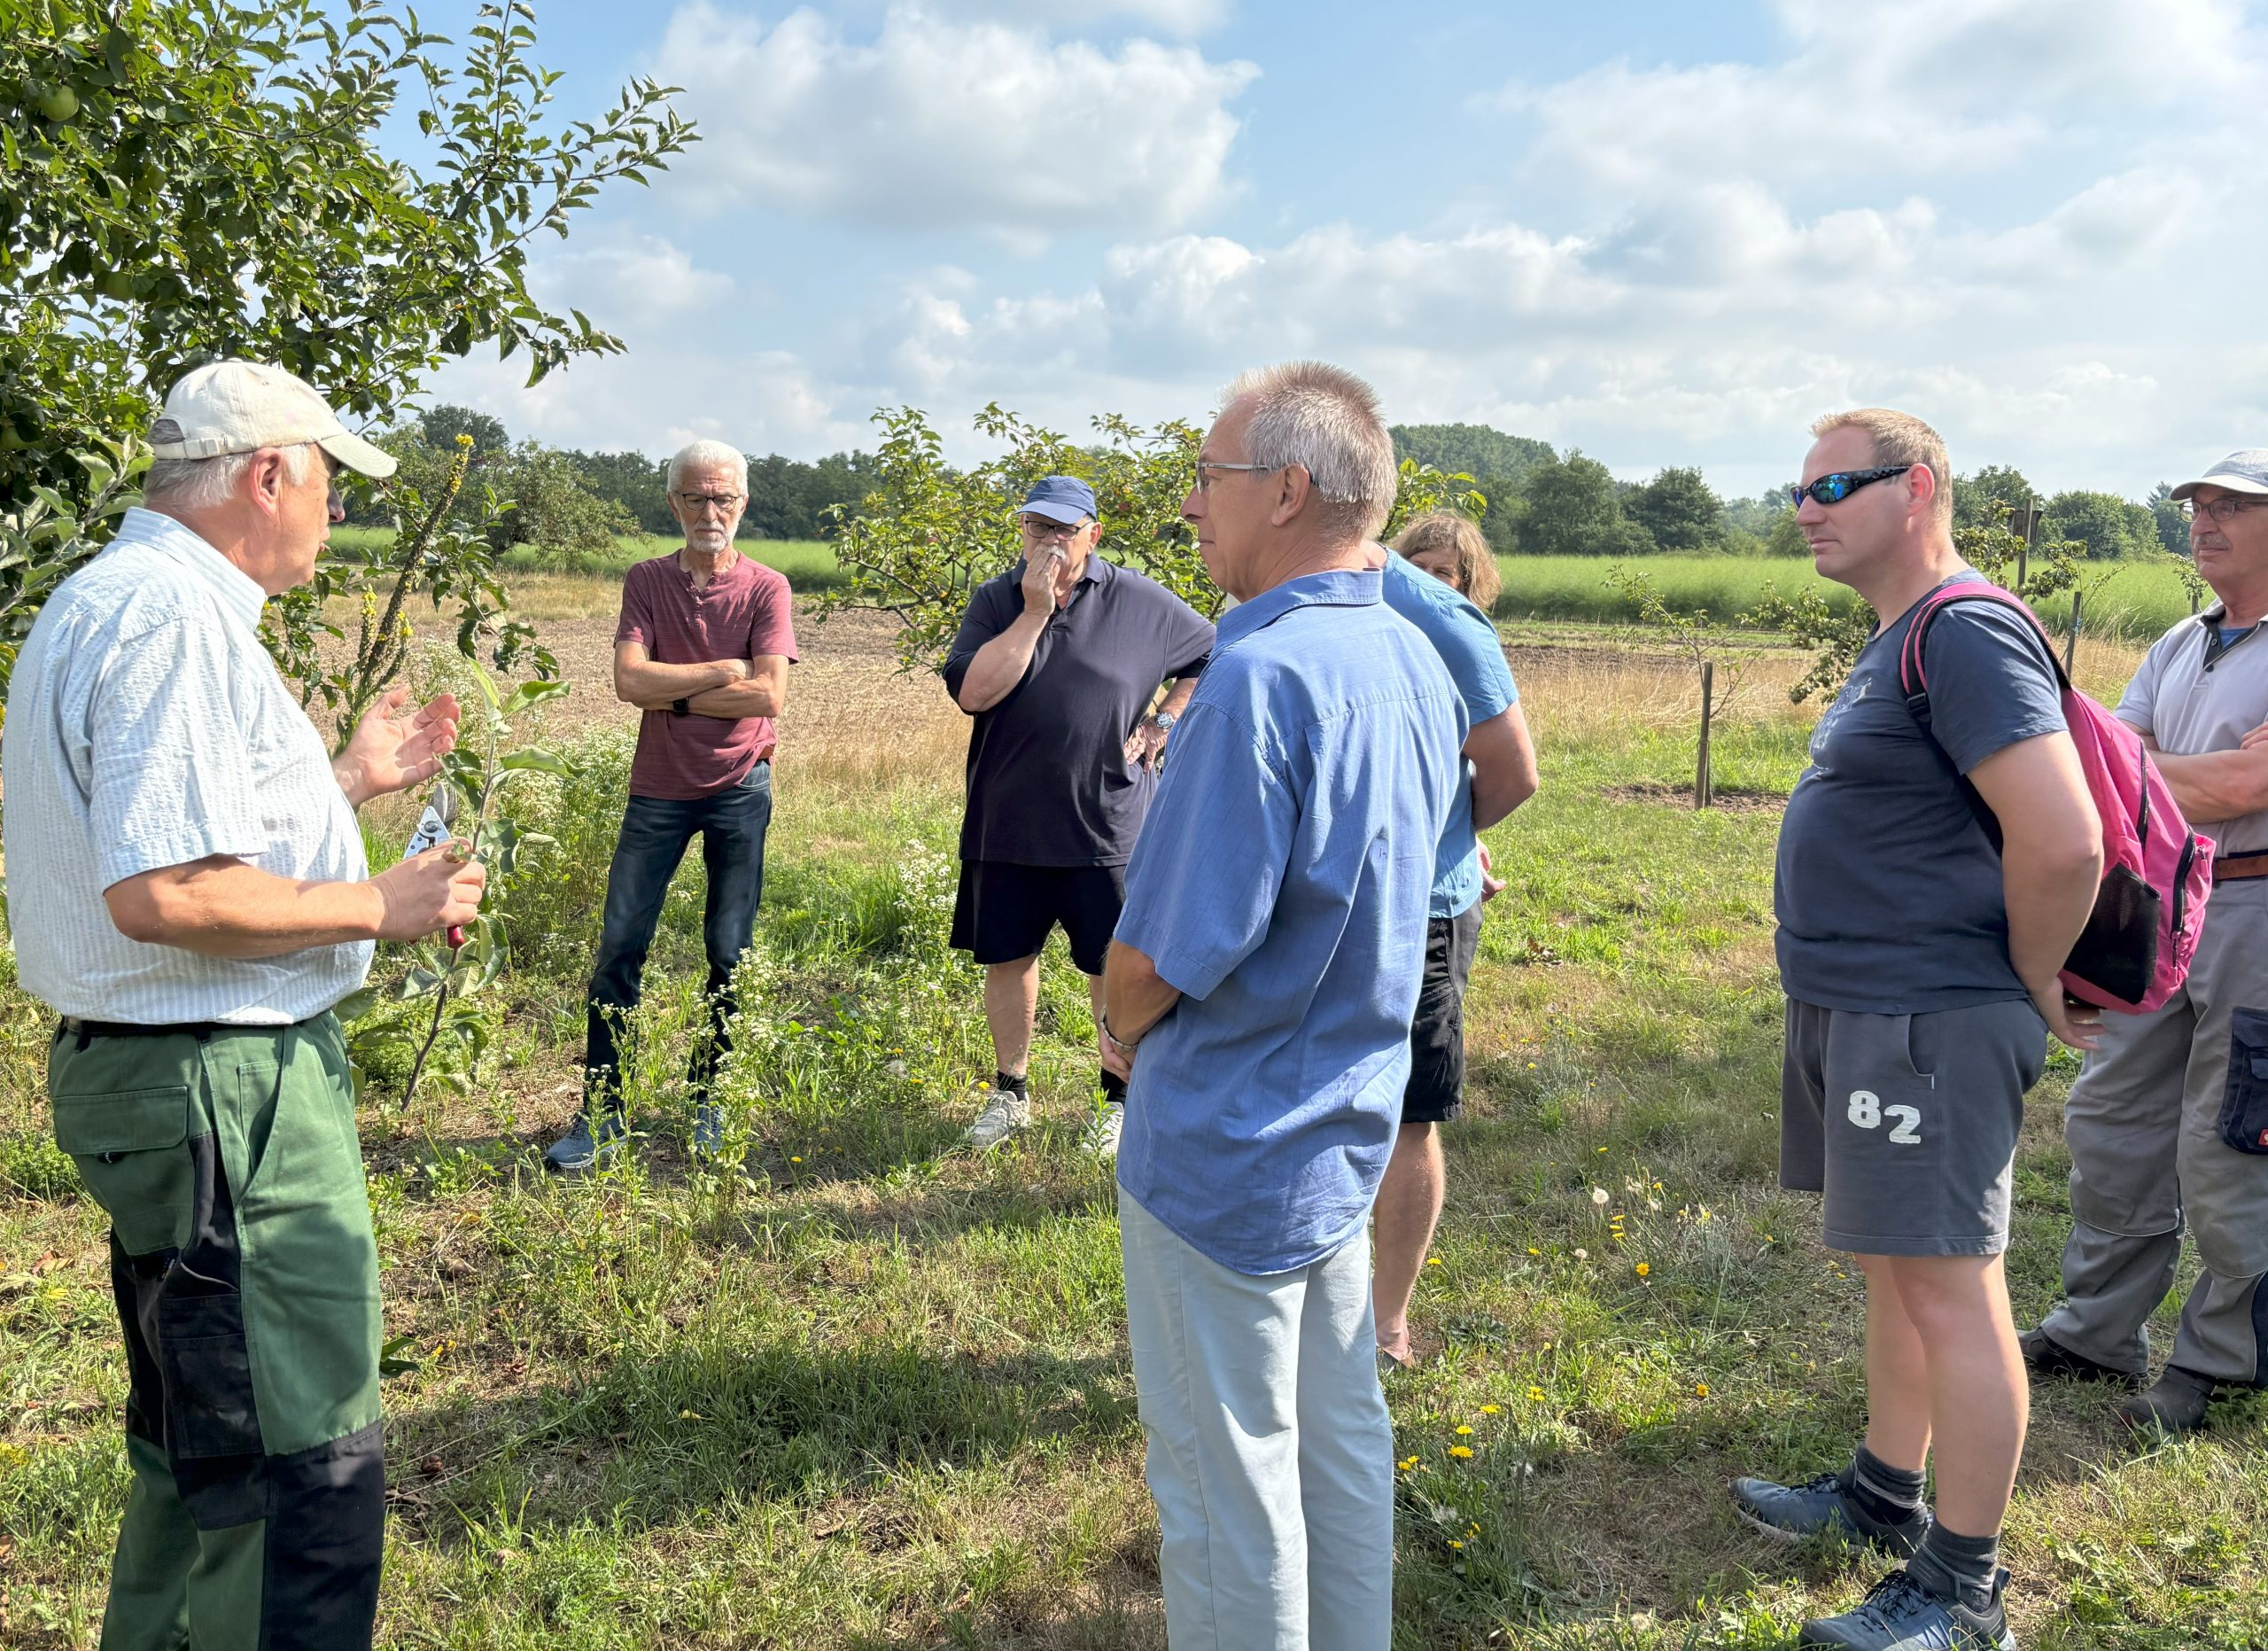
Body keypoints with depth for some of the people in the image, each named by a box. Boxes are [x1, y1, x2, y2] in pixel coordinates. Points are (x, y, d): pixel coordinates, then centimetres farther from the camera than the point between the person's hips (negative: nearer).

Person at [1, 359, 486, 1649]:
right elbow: (163, 892, -28)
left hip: (160, 1068, 11)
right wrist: (379, 905, -17)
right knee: (307, 1465, -4)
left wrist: (351, 781, 21)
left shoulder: (115, 599, 16)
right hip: (220, 1087, -11)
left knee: (205, 1437, 25)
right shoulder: (174, 618, -19)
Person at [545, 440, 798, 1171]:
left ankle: (706, 1101, 22)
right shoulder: (646, 582, 3)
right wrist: (722, 672, -12)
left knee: (729, 955, 6)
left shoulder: (766, 588, -2)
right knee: (619, 947, -1)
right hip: (658, 789, 1)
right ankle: (601, 1113, 8)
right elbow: (628, 679, -11)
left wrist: (672, 694, -12)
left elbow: (768, 695, -14)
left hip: (739, 789, -1)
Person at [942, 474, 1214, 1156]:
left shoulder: (1140, 602, -4)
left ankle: (1120, 1099, 24)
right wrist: (1034, 611, -17)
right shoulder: (996, 602, 0)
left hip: (1107, 828, -2)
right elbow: (972, 692, -15)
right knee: (1007, 958, 13)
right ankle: (1010, 1092, 31)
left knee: (1113, 970, 7)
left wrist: (1161, 724, -2)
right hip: (1006, 825, 2)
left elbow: (1212, 657, 8)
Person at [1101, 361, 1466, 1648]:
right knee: (1340, 1434, 22)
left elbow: (1164, 953, -24)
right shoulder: (1416, 661, 2)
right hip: (1353, 1124, 9)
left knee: (1224, 1472, 9)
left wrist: (1125, 1028, -1)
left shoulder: (1265, 676, -26)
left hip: (1230, 1150, -9)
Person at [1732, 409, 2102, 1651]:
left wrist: (2032, 988, -12)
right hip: (1856, 1008, 10)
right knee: (1896, 1266, 20)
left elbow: (2065, 841, -25)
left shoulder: (1966, 635, -18)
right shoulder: (1893, 641, 15)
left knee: (1948, 1290, -1)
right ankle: (1885, 1493, 36)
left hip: (1925, 1022, -10)